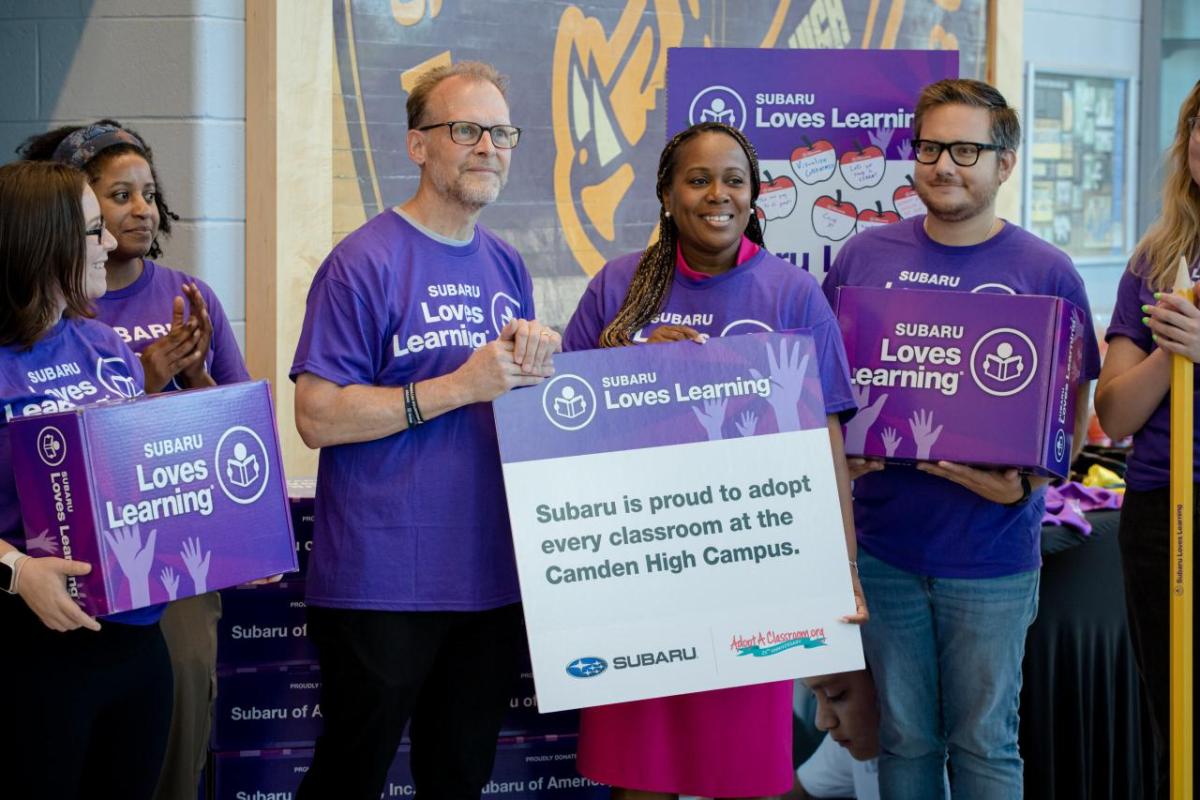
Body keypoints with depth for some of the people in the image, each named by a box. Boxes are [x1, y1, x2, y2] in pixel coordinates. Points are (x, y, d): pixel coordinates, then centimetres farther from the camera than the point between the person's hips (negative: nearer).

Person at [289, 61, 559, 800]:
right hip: (382, 581, -6)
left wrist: (537, 363, -5)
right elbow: (318, 416, -17)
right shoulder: (365, 262, -10)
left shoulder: (507, 266, 10)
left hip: (490, 575, 6)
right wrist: (463, 386, -19)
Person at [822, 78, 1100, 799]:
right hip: (883, 543, 2)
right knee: (905, 739, 12)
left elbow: (1074, 411, -1)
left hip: (992, 550, -2)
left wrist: (1023, 485, -18)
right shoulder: (865, 257, 3)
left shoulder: (1046, 272, -3)